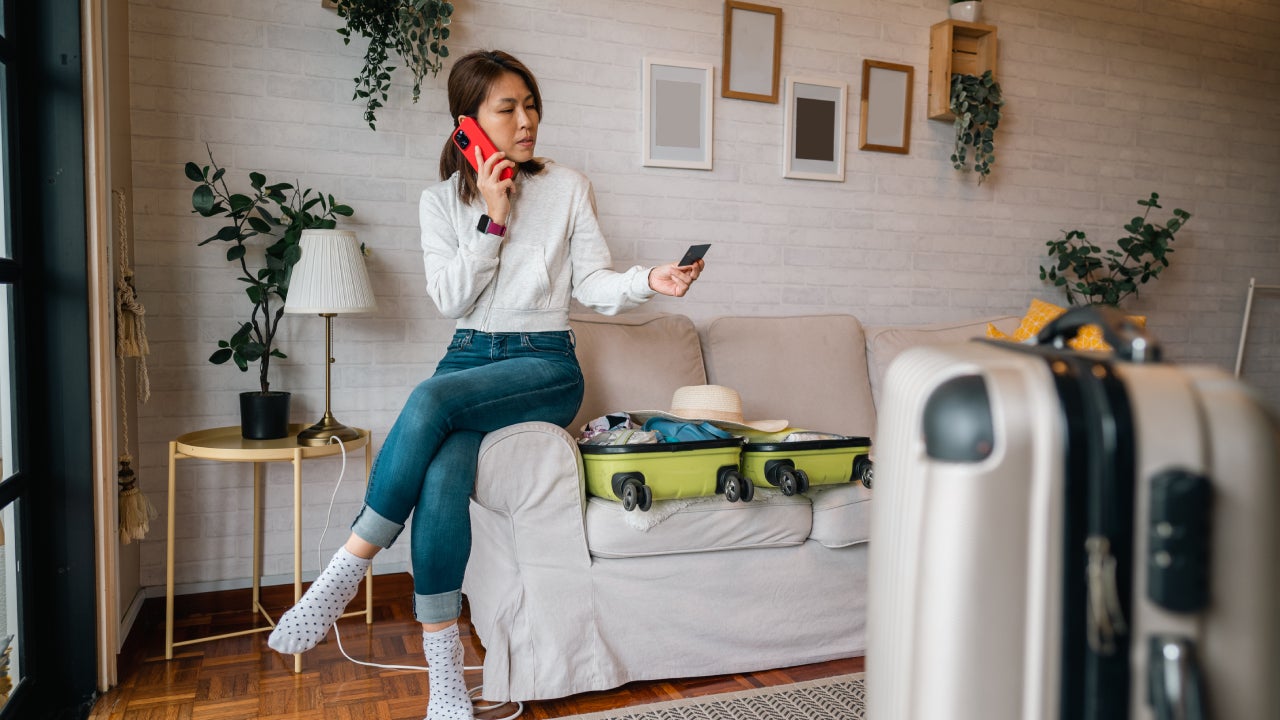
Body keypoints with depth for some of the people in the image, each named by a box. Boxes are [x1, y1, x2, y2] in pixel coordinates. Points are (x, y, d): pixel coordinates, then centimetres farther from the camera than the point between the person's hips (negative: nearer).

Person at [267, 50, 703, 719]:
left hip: (546, 365, -2)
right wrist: (493, 218, -9)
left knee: (431, 399, -33)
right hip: (469, 356, 2)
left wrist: (649, 280, -19)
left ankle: (345, 569, -19)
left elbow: (593, 284, 0)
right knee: (442, 479, -27)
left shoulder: (568, 187, 6)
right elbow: (451, 299, -1)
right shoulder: (441, 200, 10)